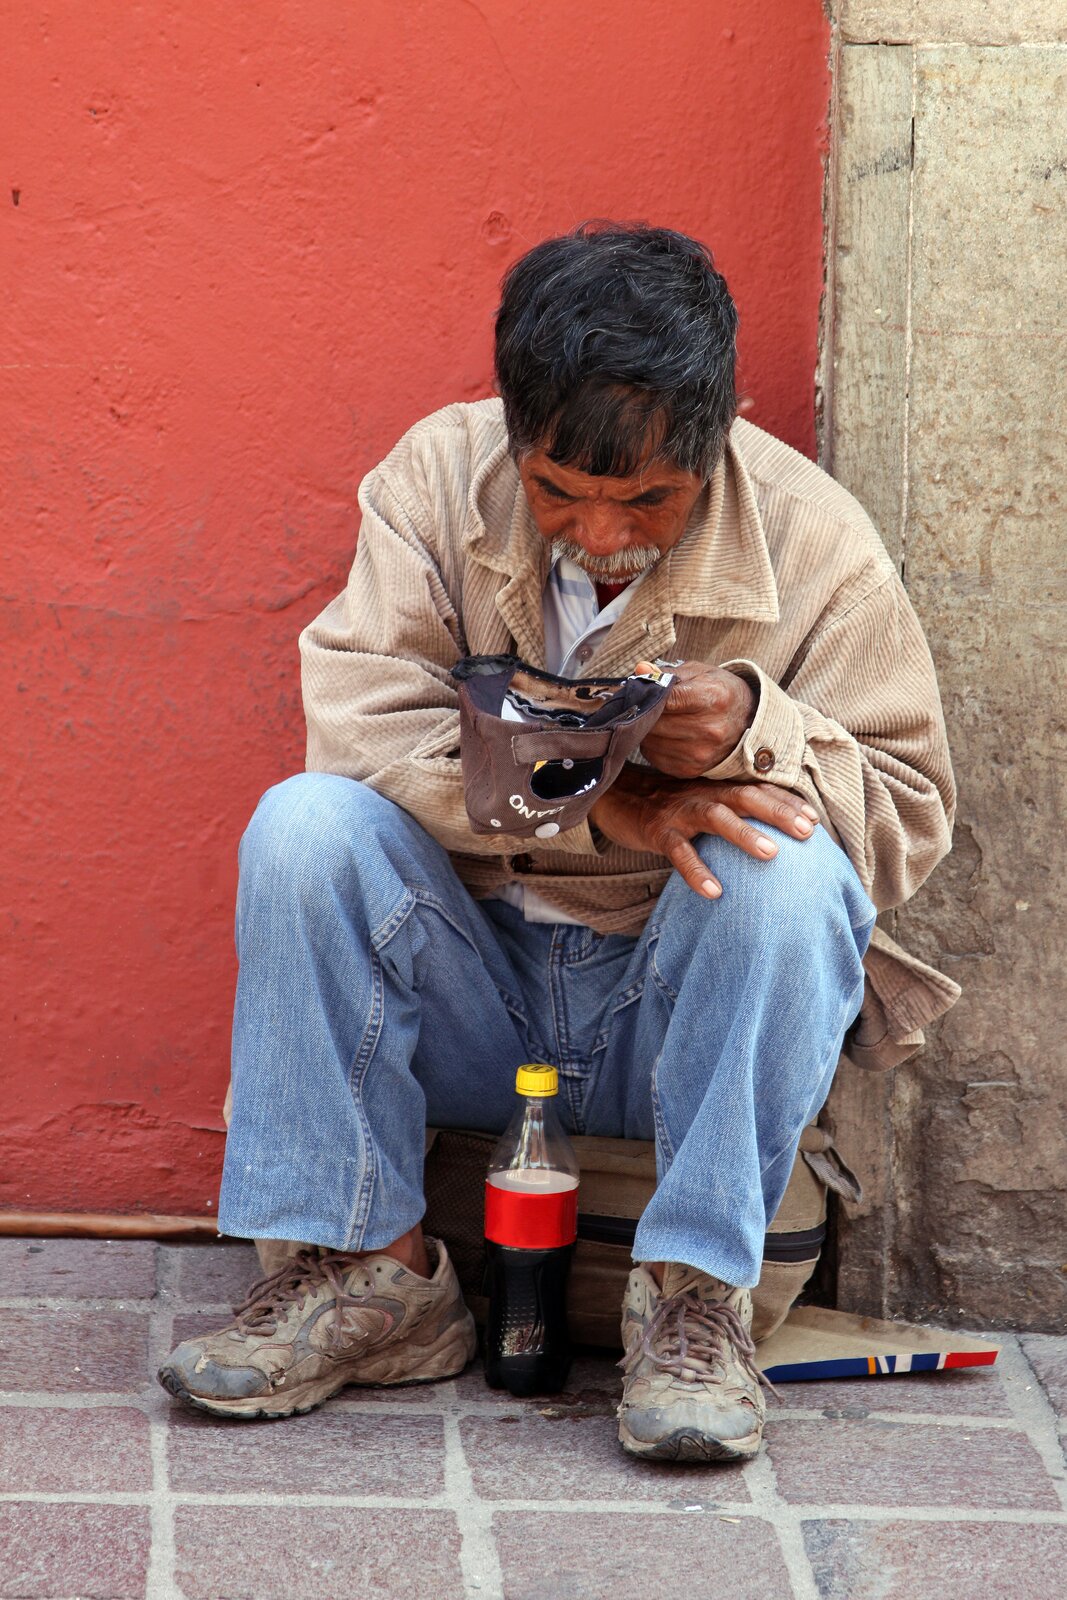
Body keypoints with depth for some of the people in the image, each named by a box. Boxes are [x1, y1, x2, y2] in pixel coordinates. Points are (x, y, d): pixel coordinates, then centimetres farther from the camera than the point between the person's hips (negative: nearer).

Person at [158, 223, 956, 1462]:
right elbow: (357, 718, -17)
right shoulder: (438, 475, -7)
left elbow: (909, 821, -9)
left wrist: (755, 734, -30)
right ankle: (372, 1268, -17)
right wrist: (593, 798, -29)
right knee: (304, 825, -24)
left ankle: (694, 1293, -21)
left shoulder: (815, 542, -9)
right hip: (468, 998, 1)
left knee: (791, 872, -30)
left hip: (678, 1012, -1)